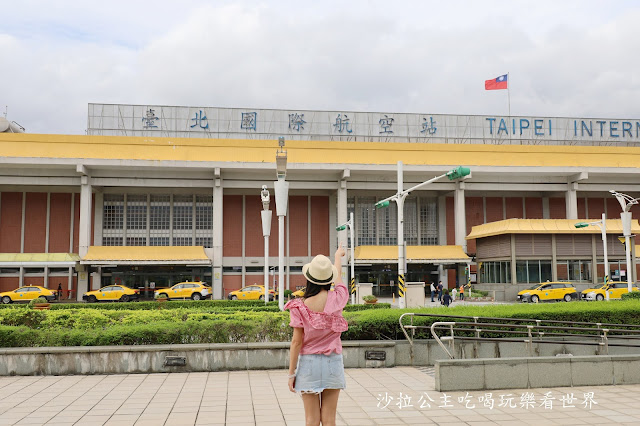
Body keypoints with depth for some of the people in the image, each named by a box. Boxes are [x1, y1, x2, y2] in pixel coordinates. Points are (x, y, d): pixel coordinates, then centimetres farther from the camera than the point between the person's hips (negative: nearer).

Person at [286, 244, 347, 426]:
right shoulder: (336, 300, -6)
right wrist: (338, 256, 36)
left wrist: (291, 373, -1)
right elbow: (338, 277, 16)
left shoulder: (300, 307, -12)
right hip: (333, 363, 2)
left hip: (309, 363, -1)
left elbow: (296, 342, -9)